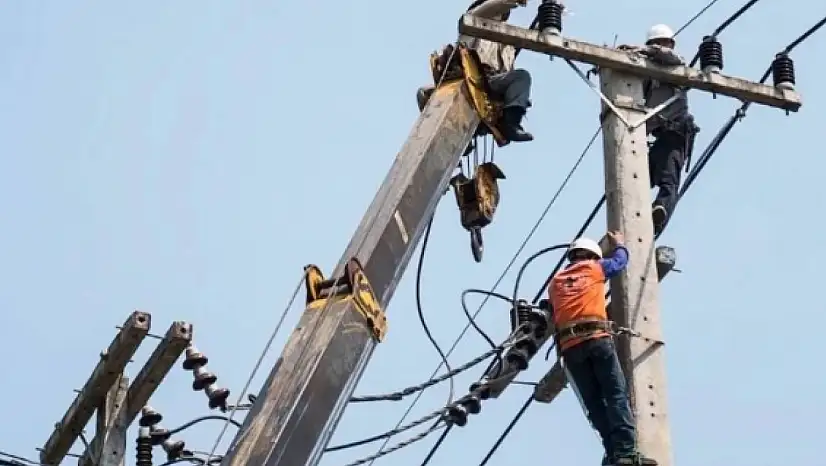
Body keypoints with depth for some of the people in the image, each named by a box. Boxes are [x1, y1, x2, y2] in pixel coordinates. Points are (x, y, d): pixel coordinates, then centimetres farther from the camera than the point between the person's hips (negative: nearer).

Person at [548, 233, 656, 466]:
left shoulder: (555, 282, 26)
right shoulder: (594, 268, 17)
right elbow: (620, 261, 34)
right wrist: (618, 244, 54)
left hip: (569, 347, 4)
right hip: (597, 339, -4)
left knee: (594, 402, 3)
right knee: (617, 395, -9)